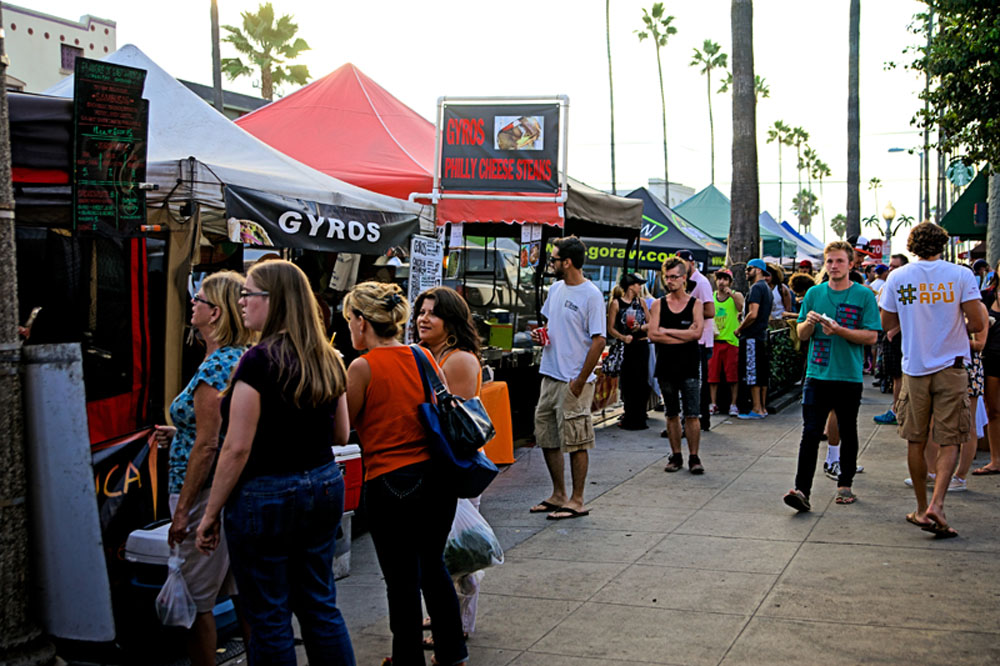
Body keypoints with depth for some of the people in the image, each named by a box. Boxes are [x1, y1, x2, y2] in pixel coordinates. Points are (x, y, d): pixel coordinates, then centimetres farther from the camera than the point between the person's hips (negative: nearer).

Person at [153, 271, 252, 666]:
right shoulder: (245, 359, 10)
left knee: (196, 603, 0)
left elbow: (208, 445, -20)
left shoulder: (213, 369, -17)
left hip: (208, 494, -10)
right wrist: (181, 435, 17)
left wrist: (182, 509, -16)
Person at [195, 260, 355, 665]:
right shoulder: (328, 360, 4)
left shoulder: (259, 361, -17)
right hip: (324, 487, 7)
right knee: (320, 605, 16)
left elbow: (237, 448, -17)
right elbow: (341, 434, 12)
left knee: (268, 617, 5)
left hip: (266, 495, -7)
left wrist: (211, 514, -10)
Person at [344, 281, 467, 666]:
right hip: (438, 475, 6)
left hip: (390, 482, -6)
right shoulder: (424, 357, 5)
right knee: (433, 565, 21)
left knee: (402, 580, 7)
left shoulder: (363, 367, -12)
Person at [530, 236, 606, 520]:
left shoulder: (591, 295, -13)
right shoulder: (556, 288, 12)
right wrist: (539, 334, 3)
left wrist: (580, 381, -16)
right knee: (546, 438, 13)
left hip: (574, 382, -9)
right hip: (550, 376, 9)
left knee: (576, 442, -1)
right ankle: (558, 495, 25)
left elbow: (599, 341, -15)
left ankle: (577, 501, 9)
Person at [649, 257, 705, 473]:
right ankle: (676, 456, 16)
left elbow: (697, 333, -12)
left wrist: (668, 331, -9)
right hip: (666, 366, 2)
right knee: (672, 415, 9)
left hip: (689, 367, -2)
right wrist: (684, 336, -10)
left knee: (692, 415, -4)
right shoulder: (659, 304, 6)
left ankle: (694, 457, 3)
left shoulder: (695, 304, 2)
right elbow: (653, 334, -6)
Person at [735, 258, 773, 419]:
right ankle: (763, 408, 15)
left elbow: (753, 314, -22)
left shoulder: (756, 288, -13)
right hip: (762, 335, 10)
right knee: (762, 375, 11)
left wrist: (739, 329, -10)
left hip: (752, 336, -10)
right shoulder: (767, 288, 18)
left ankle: (757, 410, -8)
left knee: (752, 374, -8)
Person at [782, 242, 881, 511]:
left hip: (850, 376, -1)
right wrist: (809, 323, -11)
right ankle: (802, 490, -10)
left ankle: (845, 484, 25)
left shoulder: (864, 295, 0)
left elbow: (871, 336, -6)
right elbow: (802, 335, 11)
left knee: (848, 433, 11)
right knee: (810, 433, -6)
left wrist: (840, 330, -19)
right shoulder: (814, 294, 8)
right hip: (817, 375, 1)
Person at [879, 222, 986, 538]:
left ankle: (922, 509, 16)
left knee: (916, 441, 12)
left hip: (915, 368, 1)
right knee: (949, 442, 3)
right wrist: (956, 326, 11)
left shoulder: (897, 278, -2)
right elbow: (977, 323, -10)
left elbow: (887, 323, 6)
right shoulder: (961, 275, -7)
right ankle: (936, 505, -14)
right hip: (952, 368, -1)